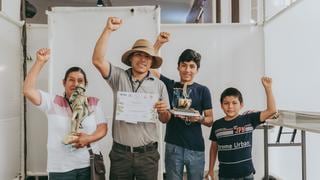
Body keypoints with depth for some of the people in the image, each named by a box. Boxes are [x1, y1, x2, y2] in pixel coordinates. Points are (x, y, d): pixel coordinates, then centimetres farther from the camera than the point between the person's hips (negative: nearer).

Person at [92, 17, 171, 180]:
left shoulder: (159, 85, 3)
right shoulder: (119, 76, 0)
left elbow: (165, 120, 8)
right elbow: (98, 60, -15)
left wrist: (164, 111, -15)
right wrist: (108, 30, -19)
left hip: (148, 154, 1)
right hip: (120, 153, 0)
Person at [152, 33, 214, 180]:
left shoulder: (203, 90, 2)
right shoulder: (170, 85, 4)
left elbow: (210, 120, 2)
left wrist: (199, 118, -19)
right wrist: (159, 43, -9)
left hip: (196, 148, 0)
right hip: (173, 146, 0)